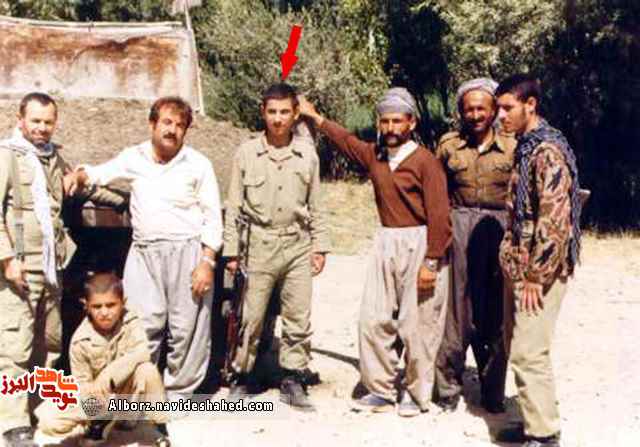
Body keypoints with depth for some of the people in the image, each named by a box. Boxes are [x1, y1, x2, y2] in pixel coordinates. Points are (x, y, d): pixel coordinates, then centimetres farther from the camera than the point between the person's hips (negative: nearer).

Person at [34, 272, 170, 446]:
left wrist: (107, 379, -35)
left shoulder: (131, 323, -16)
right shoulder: (80, 340, -16)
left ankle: (161, 429, -13)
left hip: (127, 391, -1)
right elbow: (81, 385, -11)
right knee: (48, 422, -20)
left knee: (147, 369, -33)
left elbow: (142, 353, -33)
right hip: (98, 398, 1)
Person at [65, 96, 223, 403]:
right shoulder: (134, 158, 10)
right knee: (143, 325, -3)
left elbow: (212, 217, 0)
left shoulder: (198, 164, 1)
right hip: (143, 252, 2)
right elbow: (101, 173, 26)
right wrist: (80, 175, 2)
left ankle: (178, 392, 13)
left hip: (186, 252, -2)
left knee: (186, 328, 0)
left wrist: (208, 261, -8)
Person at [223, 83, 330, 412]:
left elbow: (315, 206, 12)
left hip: (298, 246, 2)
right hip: (259, 245, -2)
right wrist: (231, 250, 0)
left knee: (299, 319, 5)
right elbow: (234, 206, 3)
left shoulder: (307, 154, 6)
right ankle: (241, 378, 17)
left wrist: (320, 246, 8)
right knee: (250, 318, 1)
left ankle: (293, 380, 17)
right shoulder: (246, 153, 1)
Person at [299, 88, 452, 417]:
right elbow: (346, 140, 28)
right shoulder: (374, 155, 8)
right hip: (386, 243, 6)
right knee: (373, 320, 6)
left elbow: (439, 216, -14)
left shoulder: (425, 161, -11)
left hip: (419, 244, -6)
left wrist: (431, 263, -17)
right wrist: (314, 116, 33)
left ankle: (416, 394, 17)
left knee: (417, 326, 1)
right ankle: (380, 391, 19)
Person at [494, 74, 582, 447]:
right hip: (520, 266, 10)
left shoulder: (548, 150, -16)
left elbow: (555, 219, -23)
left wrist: (536, 275, -21)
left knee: (529, 353, -6)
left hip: (539, 270, -10)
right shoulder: (526, 147, 14)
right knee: (519, 348, 15)